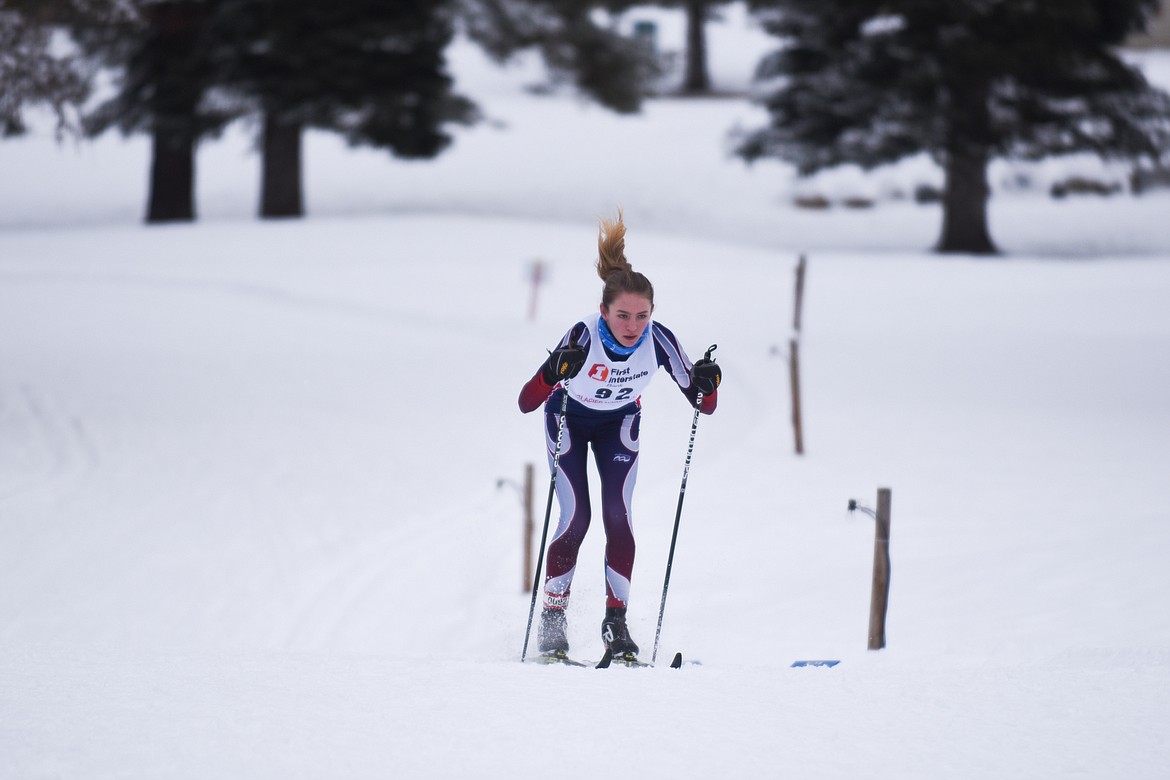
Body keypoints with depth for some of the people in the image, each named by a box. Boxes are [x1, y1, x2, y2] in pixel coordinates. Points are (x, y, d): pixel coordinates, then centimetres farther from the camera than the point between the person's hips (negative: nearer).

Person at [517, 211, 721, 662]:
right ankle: (551, 619, 5)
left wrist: (706, 384, -45)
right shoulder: (584, 336, -38)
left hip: (619, 422, 2)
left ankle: (616, 621, -3)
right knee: (575, 518, -11)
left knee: (617, 515, -12)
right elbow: (526, 403, -41)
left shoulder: (658, 341, -31)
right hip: (569, 419, -2)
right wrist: (556, 371, -60)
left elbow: (704, 405, -22)